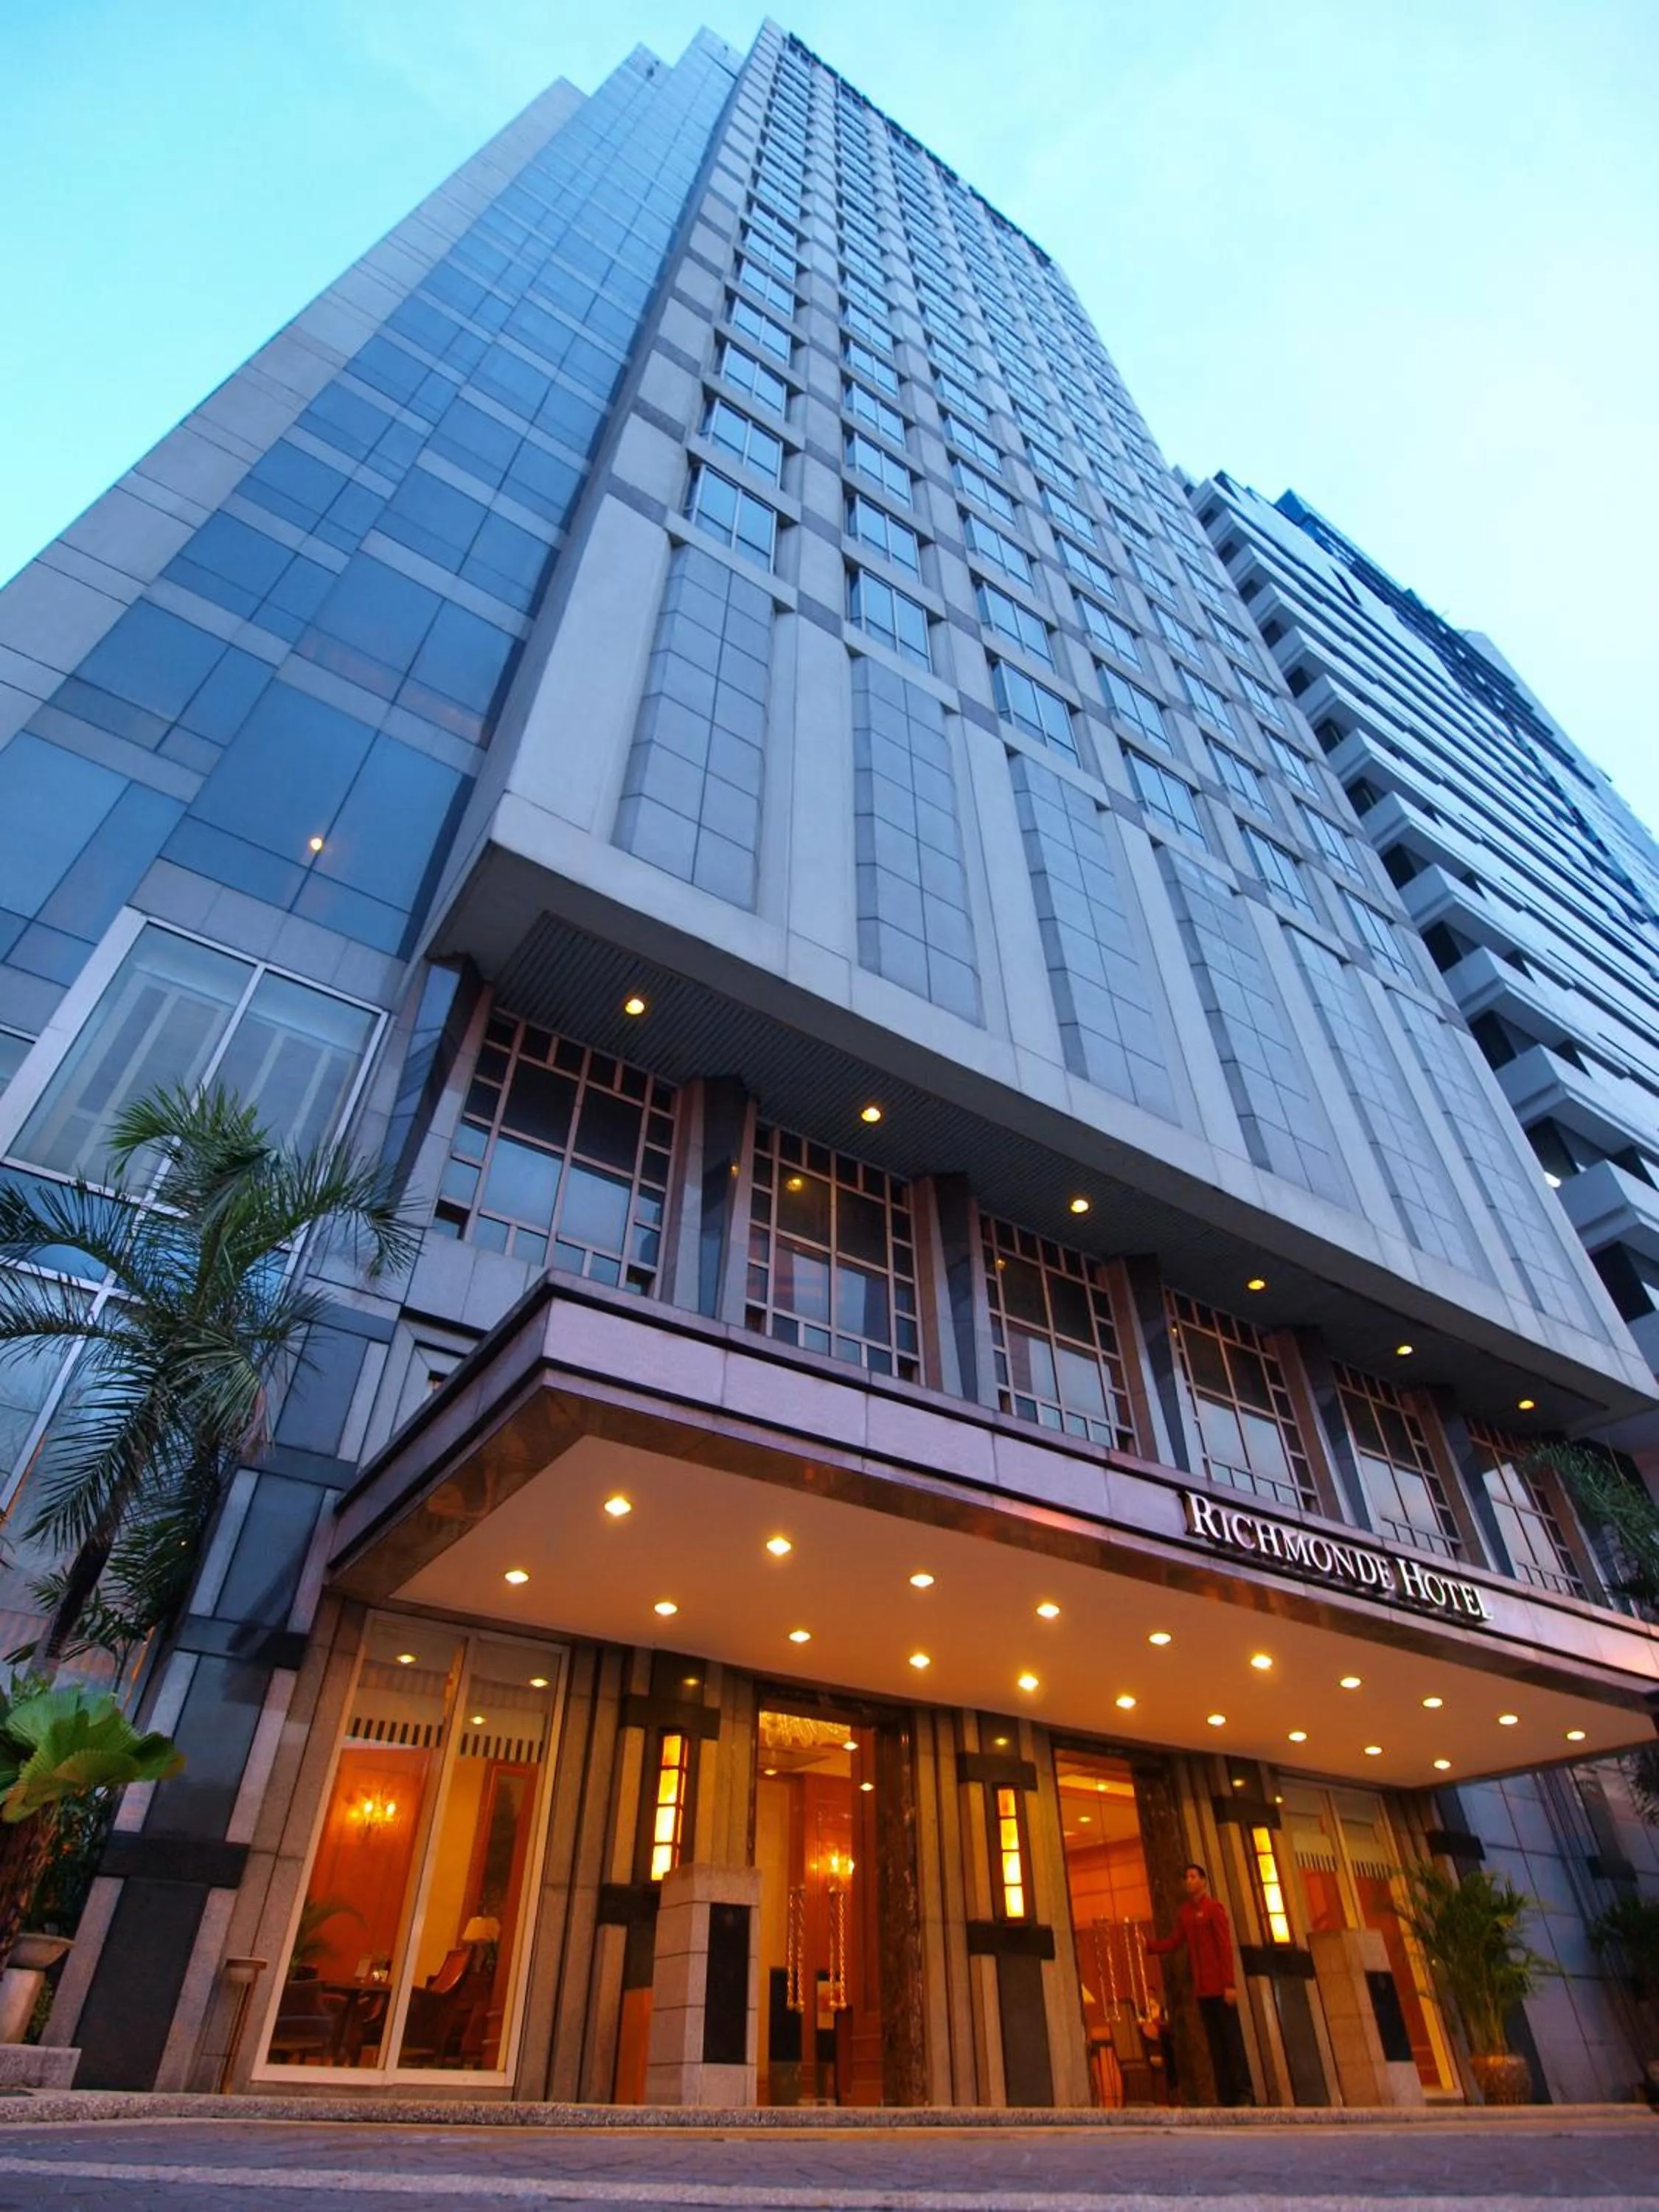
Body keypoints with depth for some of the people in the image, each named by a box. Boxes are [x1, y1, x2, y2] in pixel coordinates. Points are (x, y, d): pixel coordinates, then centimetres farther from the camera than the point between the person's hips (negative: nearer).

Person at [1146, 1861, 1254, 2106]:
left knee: (1233, 2038, -4)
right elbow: (1174, 1943, 10)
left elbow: (1225, 1946, -12)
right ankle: (1226, 2095, 13)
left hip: (1220, 1986, -6)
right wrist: (1148, 1944, -2)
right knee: (1215, 2042, 8)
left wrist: (1230, 1983, -17)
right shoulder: (1184, 1913, 12)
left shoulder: (1214, 1907, -7)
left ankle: (1244, 2094, 1)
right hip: (1202, 1988, 6)